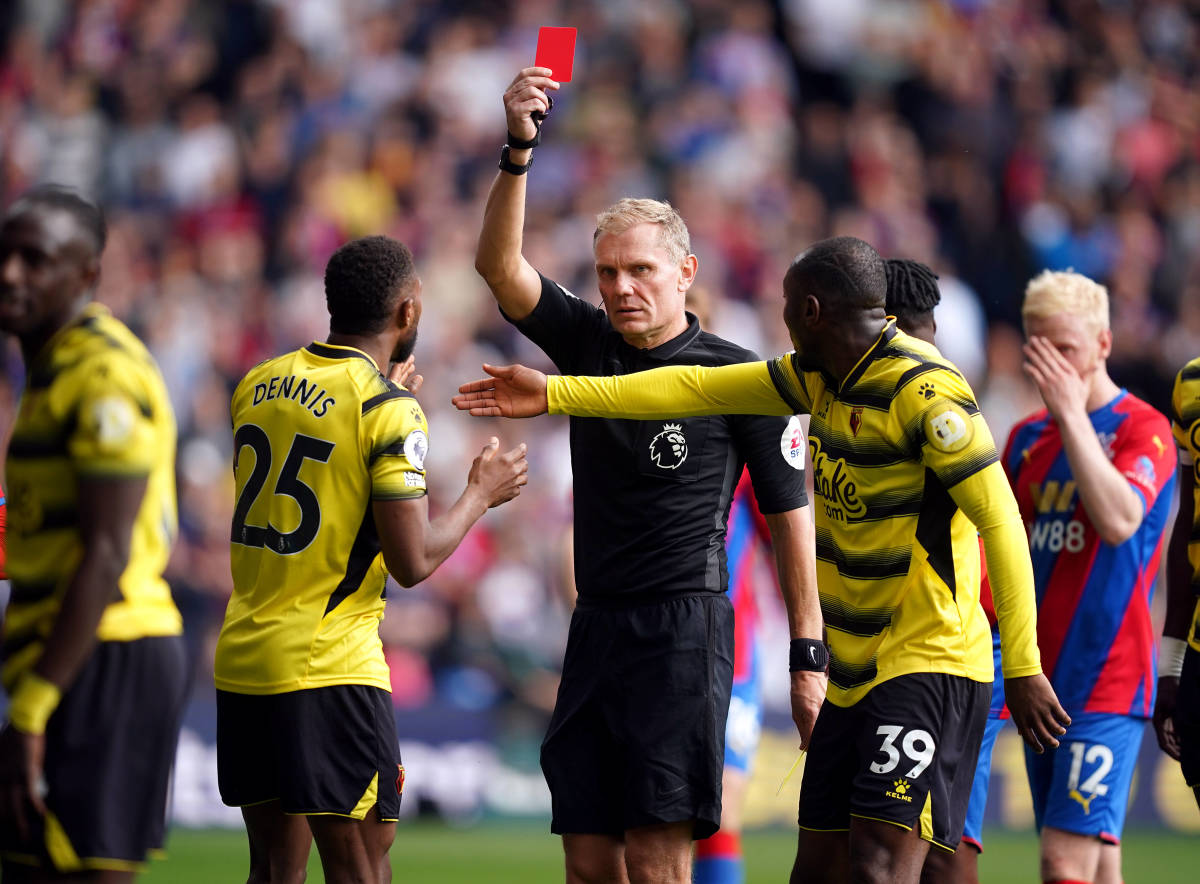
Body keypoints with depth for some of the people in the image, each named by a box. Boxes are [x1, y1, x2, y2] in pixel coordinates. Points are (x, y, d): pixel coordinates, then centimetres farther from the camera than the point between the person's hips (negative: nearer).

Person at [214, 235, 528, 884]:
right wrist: (480, 495, 4)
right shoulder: (391, 412, -11)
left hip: (241, 660, 7)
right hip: (329, 670, -7)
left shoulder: (257, 385, 10)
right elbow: (413, 562, -14)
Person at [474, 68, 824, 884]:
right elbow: (500, 265, -3)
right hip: (596, 627, 5)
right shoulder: (589, 345, 10)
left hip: (683, 631, -5)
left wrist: (809, 654, -3)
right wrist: (519, 151, -19)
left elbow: (789, 511, 1)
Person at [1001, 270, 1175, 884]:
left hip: (1107, 681, -7)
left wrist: (1072, 414, -22)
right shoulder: (1028, 437, 14)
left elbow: (1119, 520, -25)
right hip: (1041, 682, 7)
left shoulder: (1143, 430, -7)